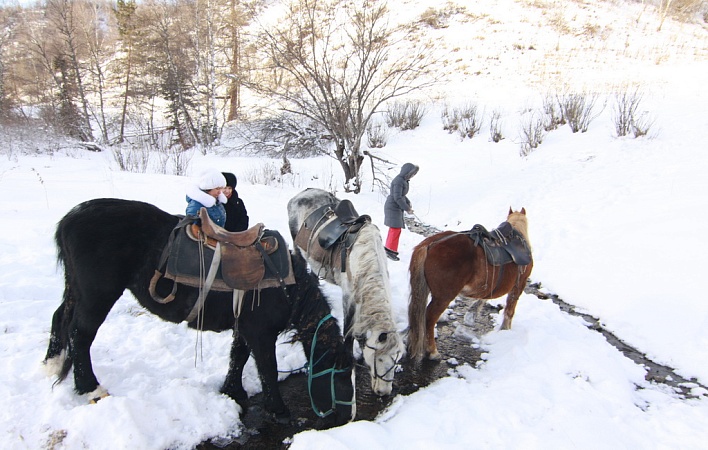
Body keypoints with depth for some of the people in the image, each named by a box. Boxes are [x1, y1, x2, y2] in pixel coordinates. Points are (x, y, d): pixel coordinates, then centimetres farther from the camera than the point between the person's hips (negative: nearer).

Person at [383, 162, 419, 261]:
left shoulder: (403, 180, 10)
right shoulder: (398, 181, -20)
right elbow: (397, 197, -24)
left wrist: (408, 203, 10)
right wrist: (407, 209, -19)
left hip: (397, 208, 10)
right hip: (393, 208, -10)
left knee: (394, 229, 15)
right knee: (396, 229, -9)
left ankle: (389, 249, 24)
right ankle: (390, 250, -3)